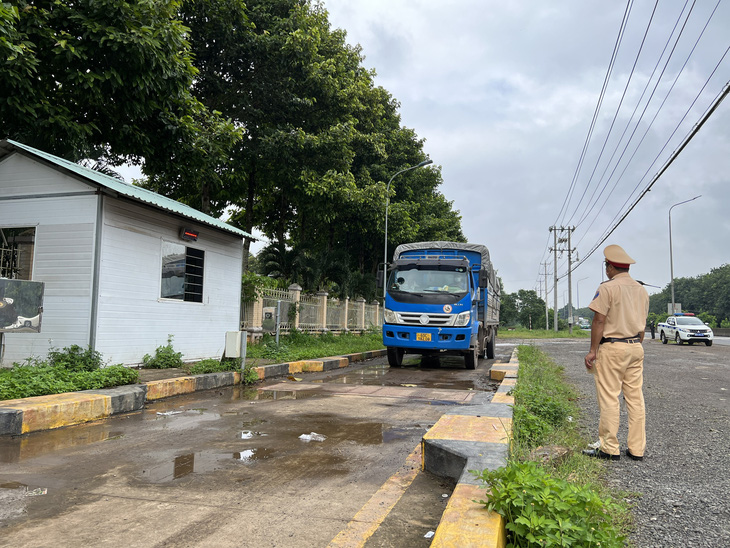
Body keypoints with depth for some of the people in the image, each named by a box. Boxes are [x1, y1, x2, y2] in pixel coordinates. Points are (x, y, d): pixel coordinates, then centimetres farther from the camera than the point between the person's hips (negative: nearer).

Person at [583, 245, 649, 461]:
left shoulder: (608, 287, -11)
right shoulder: (641, 290, 12)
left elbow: (599, 321, -14)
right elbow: (641, 324, 16)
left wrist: (592, 350, -9)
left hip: (612, 348, -7)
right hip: (636, 347, 8)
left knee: (609, 400, -2)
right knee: (635, 398, 9)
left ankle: (610, 448, 3)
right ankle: (637, 449, 14)